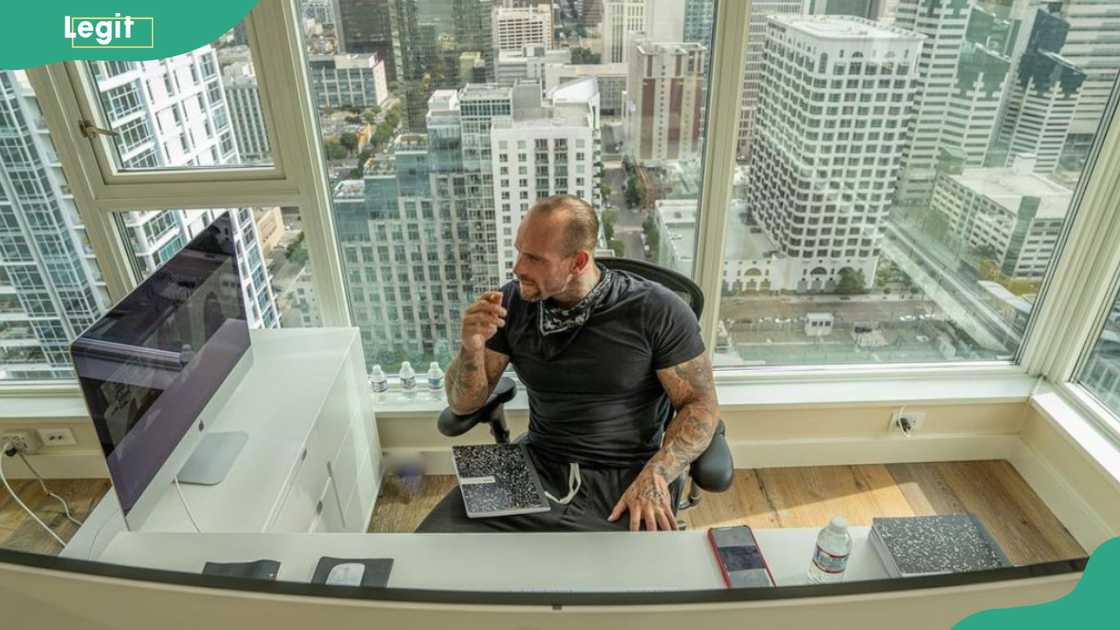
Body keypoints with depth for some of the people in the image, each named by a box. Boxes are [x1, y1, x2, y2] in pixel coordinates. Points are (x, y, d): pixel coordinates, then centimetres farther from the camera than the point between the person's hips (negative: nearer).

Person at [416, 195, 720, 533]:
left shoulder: (658, 311, -11)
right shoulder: (512, 302, -2)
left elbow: (702, 404, -5)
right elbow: (464, 404, 5)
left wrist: (656, 474, -20)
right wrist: (472, 349, -16)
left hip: (625, 480, -1)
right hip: (536, 470, 2)